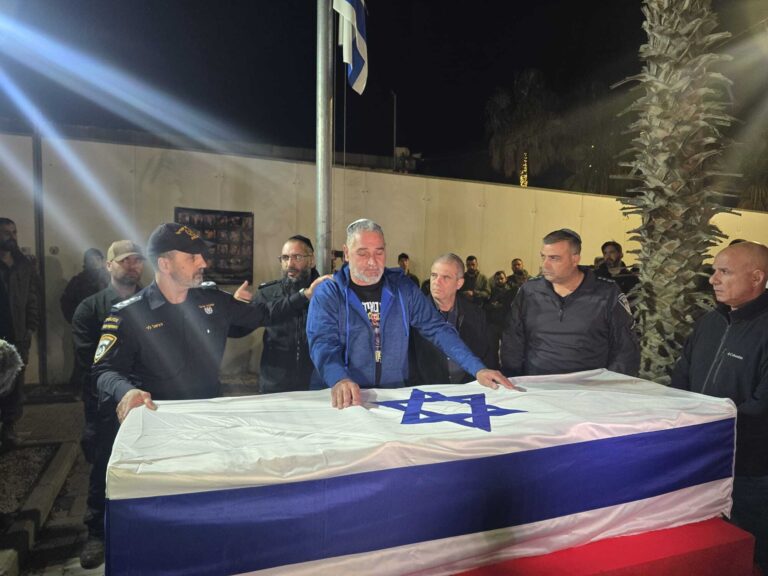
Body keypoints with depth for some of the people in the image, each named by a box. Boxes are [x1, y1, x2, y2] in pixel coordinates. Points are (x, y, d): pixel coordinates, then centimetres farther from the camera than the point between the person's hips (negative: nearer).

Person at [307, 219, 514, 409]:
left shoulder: (403, 288, 6)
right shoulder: (328, 293, -2)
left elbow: (437, 329, 4)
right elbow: (323, 342, -14)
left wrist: (478, 369, -7)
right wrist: (339, 380, -35)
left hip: (395, 396, 1)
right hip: (343, 400, 0)